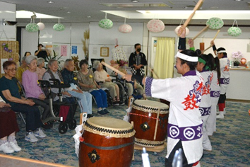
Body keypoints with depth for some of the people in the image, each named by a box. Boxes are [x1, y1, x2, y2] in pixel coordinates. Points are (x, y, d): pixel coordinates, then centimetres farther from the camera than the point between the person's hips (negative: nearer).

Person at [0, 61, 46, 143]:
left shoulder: (14, 80, 16)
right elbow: (9, 98, -18)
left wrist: (26, 100, 1)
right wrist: (25, 102, -17)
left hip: (18, 102, 8)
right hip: (11, 105, -8)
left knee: (36, 109, -12)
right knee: (30, 110, -26)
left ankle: (37, 129, 1)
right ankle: (29, 134, -18)